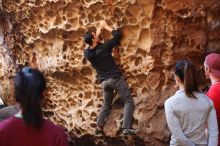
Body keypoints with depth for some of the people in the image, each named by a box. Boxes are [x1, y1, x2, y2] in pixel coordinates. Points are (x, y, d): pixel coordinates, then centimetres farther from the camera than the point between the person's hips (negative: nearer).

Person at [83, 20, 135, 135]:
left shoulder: (86, 53, -1)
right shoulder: (104, 47, -14)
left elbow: (91, 46, 24)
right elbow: (118, 35, -5)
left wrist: (98, 32, 22)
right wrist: (106, 27, 4)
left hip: (104, 82, 5)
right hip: (116, 78, -5)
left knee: (106, 105, 22)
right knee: (128, 101, 3)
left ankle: (99, 127, 11)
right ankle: (126, 127, -9)